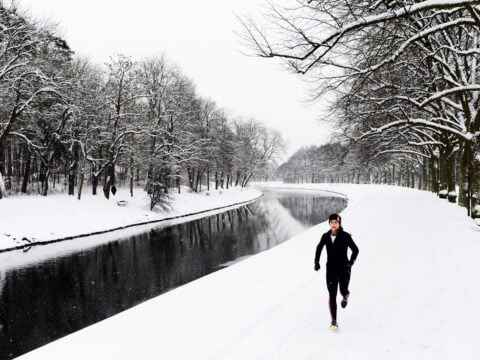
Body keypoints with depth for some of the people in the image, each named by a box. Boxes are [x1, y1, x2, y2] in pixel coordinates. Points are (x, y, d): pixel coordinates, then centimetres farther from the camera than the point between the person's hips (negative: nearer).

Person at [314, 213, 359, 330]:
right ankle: (334, 321, 5)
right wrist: (316, 262, 6)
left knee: (343, 290, -5)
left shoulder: (345, 236, -8)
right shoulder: (325, 236, 0)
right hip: (331, 268, 2)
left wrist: (350, 263, -12)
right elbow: (319, 248, 15)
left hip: (344, 268, -2)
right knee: (332, 294, -3)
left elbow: (355, 250, -2)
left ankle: (346, 296, 36)